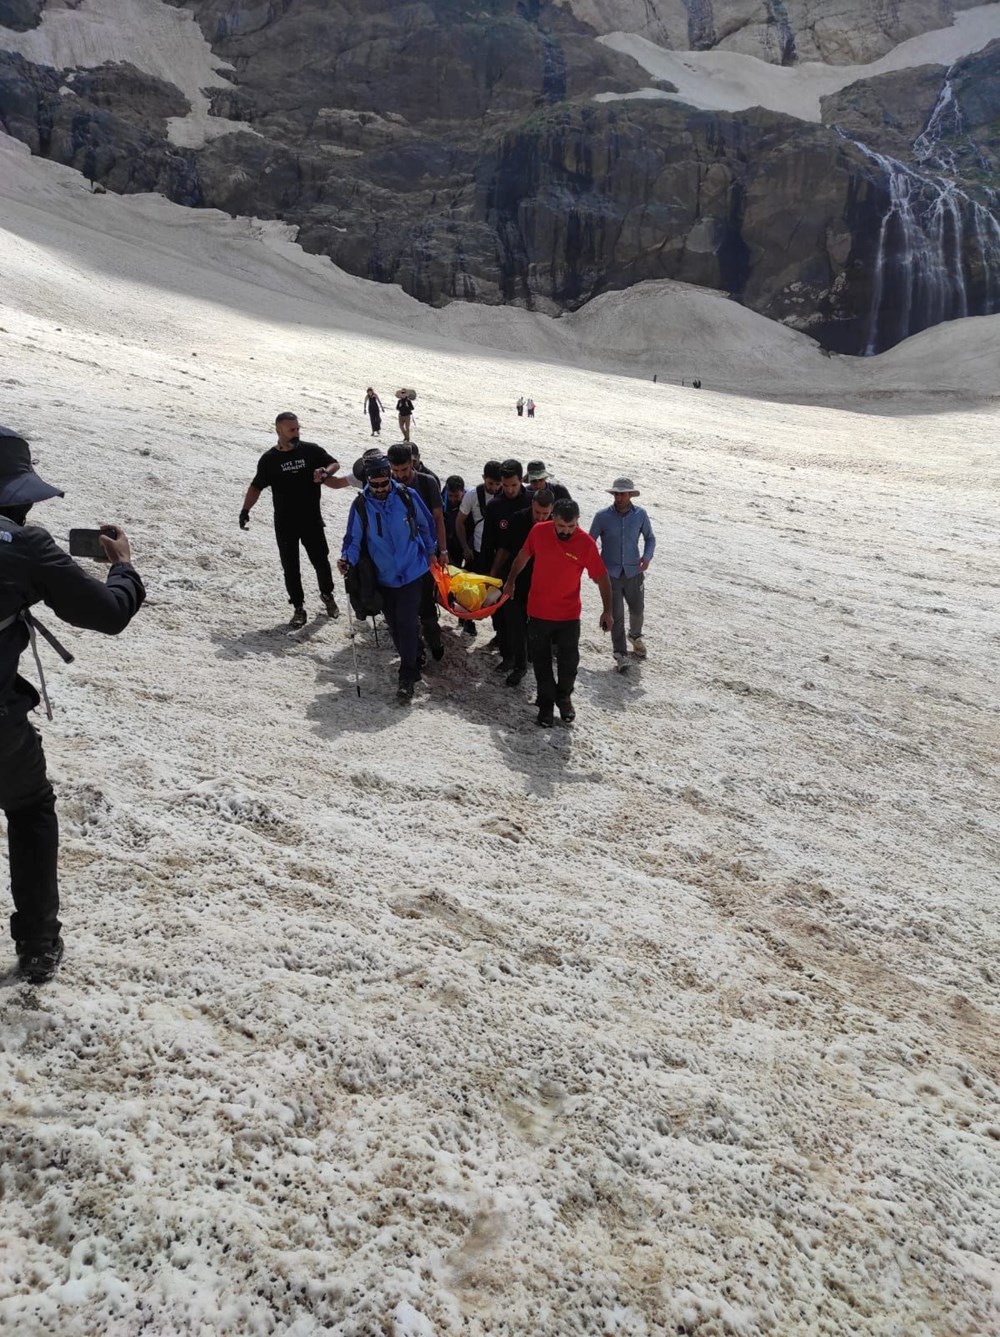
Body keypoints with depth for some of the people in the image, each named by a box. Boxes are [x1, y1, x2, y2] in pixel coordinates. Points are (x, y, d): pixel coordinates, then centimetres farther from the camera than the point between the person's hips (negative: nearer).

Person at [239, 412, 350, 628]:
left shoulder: (311, 450, -4)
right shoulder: (269, 459, -3)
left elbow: (334, 464, 7)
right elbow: (256, 486, 5)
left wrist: (325, 472, -16)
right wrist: (246, 510, -8)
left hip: (312, 519, 0)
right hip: (285, 524, 0)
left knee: (321, 560, 10)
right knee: (290, 567, 5)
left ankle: (327, 594, 36)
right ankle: (298, 608, 19)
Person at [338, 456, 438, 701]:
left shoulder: (407, 496, -11)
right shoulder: (361, 505, -11)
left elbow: (426, 523, 5)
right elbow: (354, 538, -7)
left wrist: (431, 552, 15)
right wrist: (347, 559, -27)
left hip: (412, 571, -2)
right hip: (384, 576, 3)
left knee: (407, 622, -11)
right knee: (393, 623, 12)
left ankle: (407, 676, -1)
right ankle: (412, 661, 35)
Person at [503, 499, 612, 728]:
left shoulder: (586, 543, -17)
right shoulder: (539, 532, -11)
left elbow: (602, 578, -8)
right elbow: (523, 557, 8)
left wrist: (607, 610, -8)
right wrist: (511, 581, 16)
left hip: (569, 616, -1)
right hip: (538, 612, 1)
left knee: (568, 663, 12)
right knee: (541, 661, 13)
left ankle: (564, 698, 38)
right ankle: (546, 702, 32)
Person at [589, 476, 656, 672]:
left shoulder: (640, 515, -5)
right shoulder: (602, 516, -10)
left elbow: (650, 538, 9)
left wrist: (647, 556, -10)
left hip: (633, 572, 2)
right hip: (610, 573, -2)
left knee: (637, 609, 18)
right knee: (616, 615, -5)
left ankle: (635, 636, 49)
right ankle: (620, 653, 7)